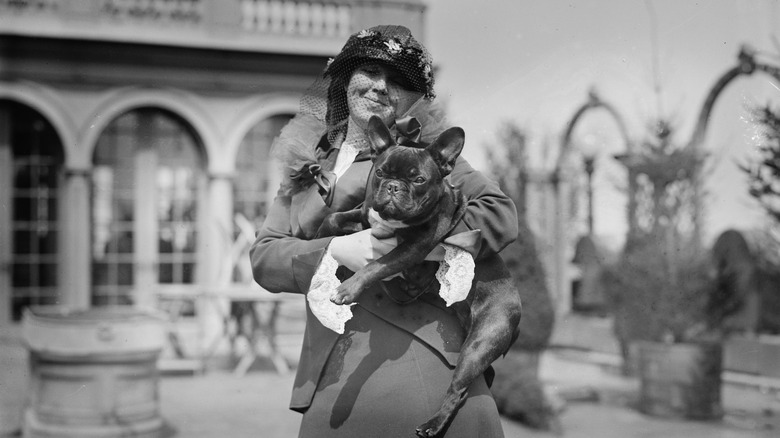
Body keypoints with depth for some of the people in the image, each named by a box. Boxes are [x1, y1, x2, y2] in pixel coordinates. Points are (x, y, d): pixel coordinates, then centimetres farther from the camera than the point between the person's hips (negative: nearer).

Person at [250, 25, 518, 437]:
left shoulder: (423, 153, 6)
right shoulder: (307, 168, 16)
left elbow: (501, 211, -3)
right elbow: (263, 256, 6)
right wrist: (336, 251, -13)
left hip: (422, 363, -3)